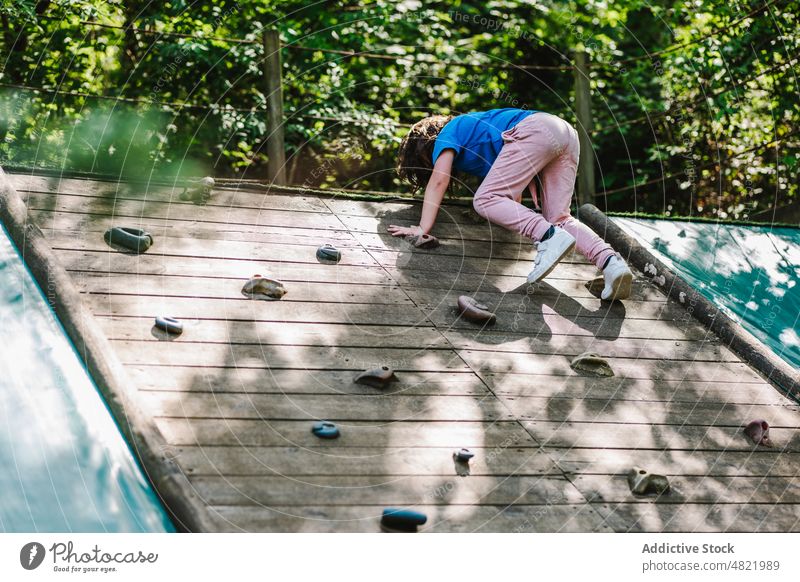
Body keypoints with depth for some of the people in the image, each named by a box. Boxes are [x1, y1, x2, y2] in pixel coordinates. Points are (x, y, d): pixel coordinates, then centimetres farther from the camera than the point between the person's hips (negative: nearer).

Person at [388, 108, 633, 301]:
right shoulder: (470, 125, 38)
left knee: (485, 200, -11)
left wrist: (422, 228, -6)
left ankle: (549, 236, -32)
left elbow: (438, 181, -1)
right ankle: (611, 261, -22)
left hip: (536, 130, -9)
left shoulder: (447, 133, 14)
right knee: (558, 218, 3)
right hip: (567, 133, 9)